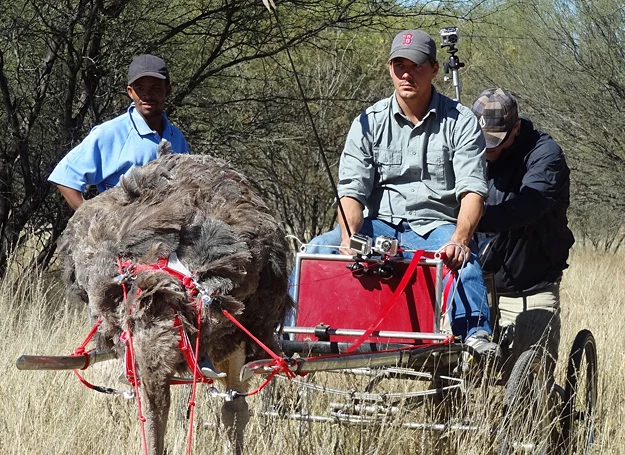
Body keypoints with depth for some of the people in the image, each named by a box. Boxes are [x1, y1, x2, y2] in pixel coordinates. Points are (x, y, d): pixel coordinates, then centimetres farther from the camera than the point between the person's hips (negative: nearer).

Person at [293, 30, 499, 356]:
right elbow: (352, 190, -2)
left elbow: (473, 190, -9)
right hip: (380, 227, 3)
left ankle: (477, 335, -48)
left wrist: (459, 240, -29)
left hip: (436, 229, -2)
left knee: (464, 261, -37)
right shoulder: (369, 123, 7)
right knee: (318, 249, -22)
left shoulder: (460, 122, 1)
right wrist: (348, 239, -22)